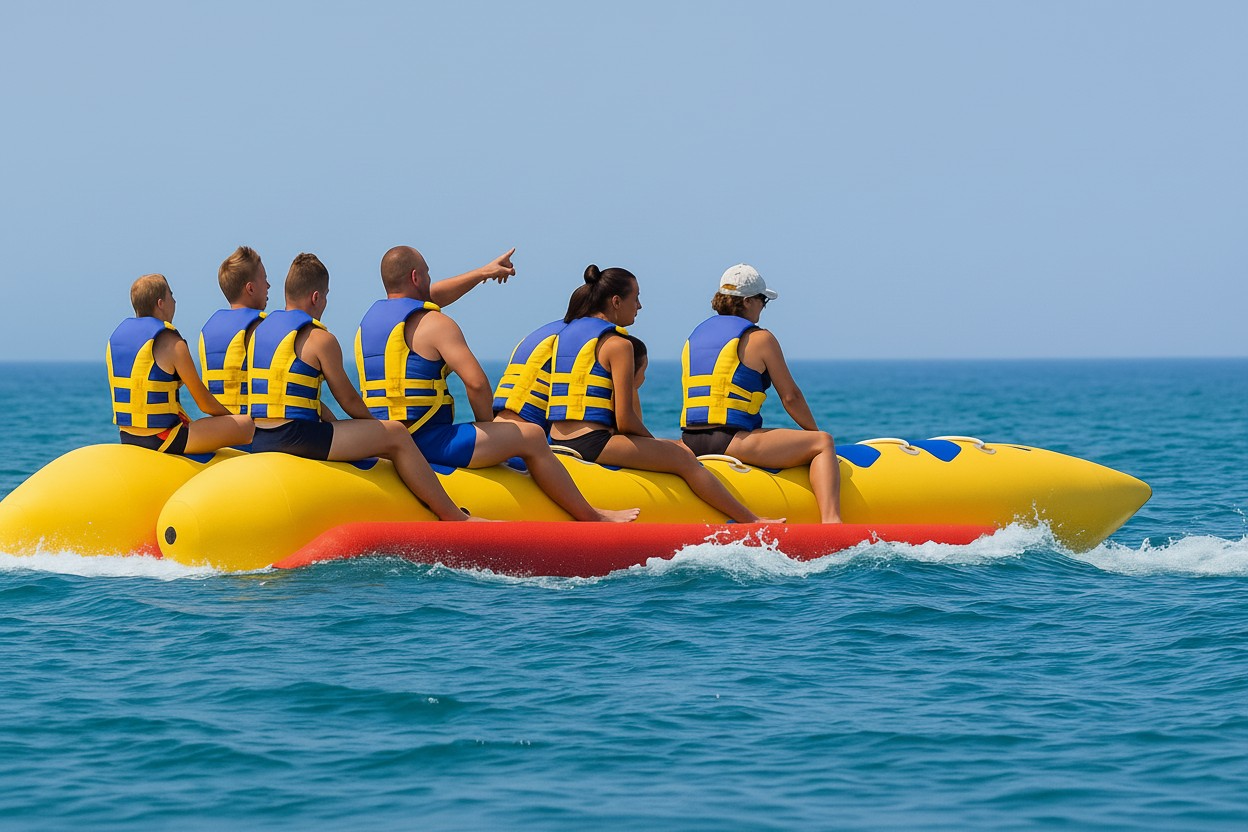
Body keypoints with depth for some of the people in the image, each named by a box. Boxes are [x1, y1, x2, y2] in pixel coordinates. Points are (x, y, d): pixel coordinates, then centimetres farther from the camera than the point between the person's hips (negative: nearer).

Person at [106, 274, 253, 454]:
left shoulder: (116, 337, 8)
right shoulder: (172, 344, -14)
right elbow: (204, 403, -7)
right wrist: (231, 417, 13)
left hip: (128, 439, 9)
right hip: (163, 439, -9)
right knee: (249, 426, -4)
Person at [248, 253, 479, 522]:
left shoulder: (260, 330, 17)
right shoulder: (319, 339, -7)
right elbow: (349, 401, 0)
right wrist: (376, 427, 19)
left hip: (257, 443, 9)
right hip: (295, 436, -9)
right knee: (395, 435, -1)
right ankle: (453, 518, 2)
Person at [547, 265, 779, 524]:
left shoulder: (563, 335, 16)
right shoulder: (618, 345, -8)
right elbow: (625, 420, -13)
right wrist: (653, 443, 6)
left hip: (558, 443, 9)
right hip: (593, 443, -9)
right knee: (683, 459, -4)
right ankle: (752, 522, -6)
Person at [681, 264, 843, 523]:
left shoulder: (694, 337, 20)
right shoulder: (759, 338, -1)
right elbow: (790, 397, 1)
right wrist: (814, 432, 17)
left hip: (690, 440, 8)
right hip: (729, 441, -8)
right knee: (823, 444, -5)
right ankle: (830, 520, -25)